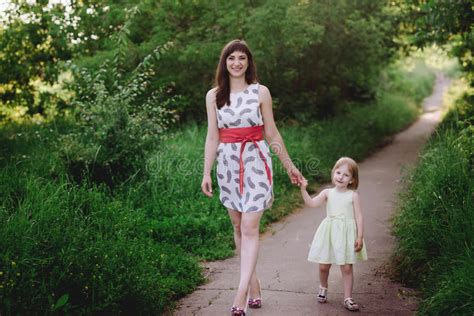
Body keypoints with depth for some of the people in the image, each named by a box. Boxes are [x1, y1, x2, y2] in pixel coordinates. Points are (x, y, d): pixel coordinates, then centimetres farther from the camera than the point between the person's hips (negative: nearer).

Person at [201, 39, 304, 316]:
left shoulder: (260, 92, 0)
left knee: (250, 228, -10)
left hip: (256, 161, -3)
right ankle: (254, 284, 21)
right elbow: (212, 137, 6)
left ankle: (242, 294, -12)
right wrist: (207, 173, 1)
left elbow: (271, 134, 6)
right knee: (238, 227, 8)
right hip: (228, 163, 3)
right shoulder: (214, 96, 5)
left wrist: (290, 166, 9)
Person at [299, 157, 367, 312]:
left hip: (346, 234, -2)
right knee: (323, 265, 7)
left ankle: (348, 298, 11)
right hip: (329, 233, 2)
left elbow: (359, 217, -4)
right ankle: (323, 288, 36)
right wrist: (303, 189, -22)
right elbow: (311, 203, -9)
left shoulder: (353, 196, -3)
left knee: (347, 267, -1)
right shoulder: (328, 193, 3)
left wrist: (360, 237, -9)